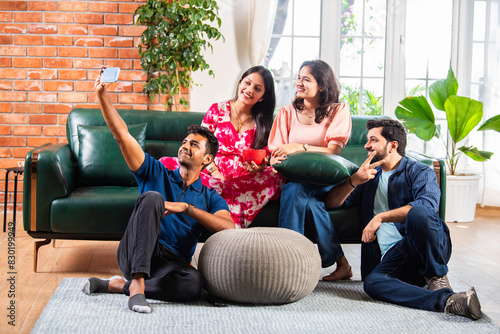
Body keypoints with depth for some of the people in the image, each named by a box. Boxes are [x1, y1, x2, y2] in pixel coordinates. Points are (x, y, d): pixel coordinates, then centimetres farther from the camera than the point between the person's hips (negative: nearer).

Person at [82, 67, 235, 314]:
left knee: (193, 283, -37)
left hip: (170, 264, 1)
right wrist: (102, 95, -4)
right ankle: (137, 283, -36)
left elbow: (229, 228, -5)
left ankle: (117, 285, -16)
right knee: (152, 197, -28)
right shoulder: (156, 174, 17)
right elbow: (121, 135, 7)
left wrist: (186, 207, -11)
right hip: (134, 255, -1)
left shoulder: (210, 198, 17)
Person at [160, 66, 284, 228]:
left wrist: (258, 167, -16)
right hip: (209, 171, 0)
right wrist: (215, 173, -14)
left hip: (243, 178, 0)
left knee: (276, 177, -33)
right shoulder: (217, 110, 9)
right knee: (165, 163, -27)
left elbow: (264, 160, 10)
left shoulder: (263, 123, 12)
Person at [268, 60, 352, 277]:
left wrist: (299, 147, -22)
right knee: (308, 202, -33)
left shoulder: (338, 111, 6)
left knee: (295, 190, -35)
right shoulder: (286, 114, 14)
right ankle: (341, 263, -28)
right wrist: (276, 160, -18)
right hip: (294, 178, 2)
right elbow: (275, 153, 7)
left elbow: (333, 151, -9)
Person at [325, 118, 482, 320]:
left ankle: (437, 278, -18)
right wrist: (354, 181, 0)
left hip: (431, 249, -3)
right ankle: (446, 300, -39)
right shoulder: (370, 177, 27)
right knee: (372, 283, -32)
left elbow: (428, 204, -16)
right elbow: (332, 203, 18)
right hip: (393, 256, 4)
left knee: (419, 213, -37)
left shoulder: (419, 172, 7)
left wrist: (381, 217, -22)